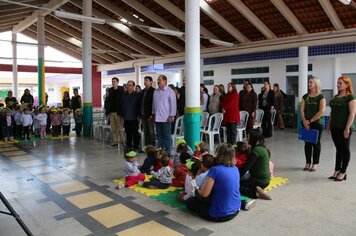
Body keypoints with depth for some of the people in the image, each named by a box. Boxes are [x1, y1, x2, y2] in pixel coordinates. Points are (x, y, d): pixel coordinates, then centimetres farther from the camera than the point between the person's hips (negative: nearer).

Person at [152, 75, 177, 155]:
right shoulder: (156, 91, 13)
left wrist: (171, 116, -13)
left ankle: (168, 152, 7)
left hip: (166, 118, -6)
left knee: (167, 136, -1)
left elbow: (173, 104, -9)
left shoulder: (170, 91, -5)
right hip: (157, 118, 6)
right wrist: (153, 114, 14)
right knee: (159, 135, 11)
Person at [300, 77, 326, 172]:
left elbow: (322, 111, -13)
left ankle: (314, 164, 13)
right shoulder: (305, 96, 8)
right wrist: (305, 121, -8)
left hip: (317, 123, -4)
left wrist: (310, 121, -13)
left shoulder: (321, 97, -5)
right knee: (307, 143, 8)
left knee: (316, 143, 4)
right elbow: (302, 109, 4)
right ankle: (308, 163, 17)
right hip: (306, 123, 4)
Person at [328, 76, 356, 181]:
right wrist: (329, 124, 13)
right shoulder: (336, 96, 13)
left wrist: (347, 128, -18)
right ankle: (337, 170, 20)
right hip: (334, 128, 7)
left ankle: (343, 172, 13)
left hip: (343, 128, -7)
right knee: (338, 149, 13)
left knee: (345, 149, 4)